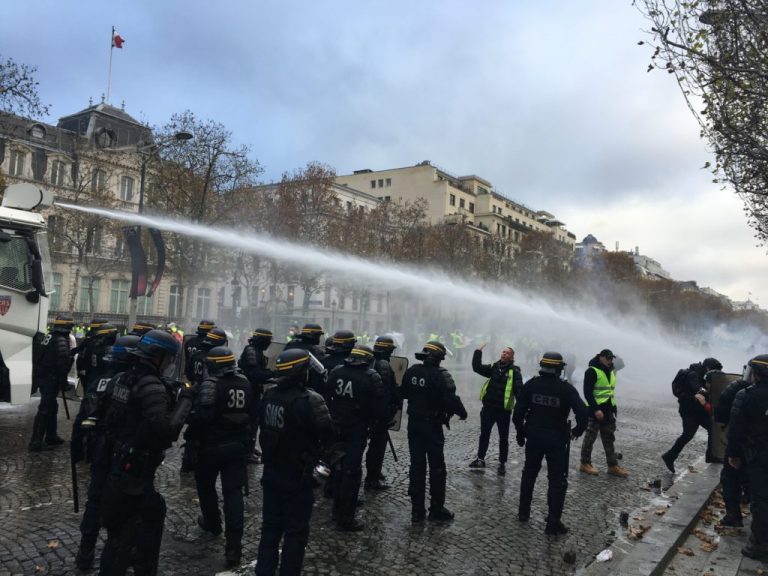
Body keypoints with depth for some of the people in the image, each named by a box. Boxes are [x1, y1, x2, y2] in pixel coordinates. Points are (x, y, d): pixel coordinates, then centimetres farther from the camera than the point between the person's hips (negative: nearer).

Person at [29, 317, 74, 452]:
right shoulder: (61, 340, -15)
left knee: (51, 407, 19)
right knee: (45, 410, -5)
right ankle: (36, 442, -4)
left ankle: (51, 437, 28)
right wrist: (64, 382, -15)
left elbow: (39, 359, 17)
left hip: (41, 378, 9)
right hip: (51, 380, -9)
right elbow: (62, 363, -22)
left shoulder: (44, 338, 12)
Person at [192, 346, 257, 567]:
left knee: (205, 485, 22)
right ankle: (233, 545, -1)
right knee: (233, 491, 2)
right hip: (237, 445, 4)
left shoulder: (210, 385, -18)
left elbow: (202, 416, -28)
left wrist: (189, 414, -7)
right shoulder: (245, 383, 2)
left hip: (211, 445, -4)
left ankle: (212, 522, 42)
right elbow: (254, 413, 9)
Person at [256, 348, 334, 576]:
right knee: (296, 532, 8)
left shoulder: (269, 395, -1)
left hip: (271, 473, 7)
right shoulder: (309, 400, -24)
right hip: (297, 477, -6)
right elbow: (327, 434, -19)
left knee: (270, 526, 19)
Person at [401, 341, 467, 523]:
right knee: (437, 467, 9)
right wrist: (462, 412, -7)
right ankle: (437, 509, 18)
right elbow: (451, 399, -25)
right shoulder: (441, 375, -18)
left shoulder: (411, 371, -1)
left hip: (414, 424, 5)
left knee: (417, 466, 11)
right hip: (432, 426, -5)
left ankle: (417, 510, 15)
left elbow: (402, 393, 9)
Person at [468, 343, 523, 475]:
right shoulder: (493, 367, 6)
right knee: (484, 435, 16)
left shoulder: (514, 372, -7)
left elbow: (519, 390, -15)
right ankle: (480, 459, 31)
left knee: (503, 438, 9)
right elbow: (477, 367, -2)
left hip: (504, 410, -4)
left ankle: (502, 463, 23)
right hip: (488, 407, 4)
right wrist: (478, 351, -8)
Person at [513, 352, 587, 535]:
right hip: (557, 439, -3)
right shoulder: (566, 388, -12)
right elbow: (582, 412, -20)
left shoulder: (531, 384, -4)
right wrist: (578, 430, -1)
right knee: (557, 480, 6)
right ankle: (553, 522, 6)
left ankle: (523, 512, 29)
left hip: (533, 437, 3)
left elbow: (518, 411, -3)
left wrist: (520, 432, 9)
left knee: (529, 474, 20)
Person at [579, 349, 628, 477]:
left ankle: (613, 466, 16)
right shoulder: (592, 371, -13)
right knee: (590, 437, 0)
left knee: (609, 438, 11)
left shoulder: (610, 372, 13)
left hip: (608, 410, 8)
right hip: (595, 410, -8)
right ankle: (585, 464, 10)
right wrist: (596, 409, -23)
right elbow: (587, 393, -18)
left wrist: (613, 408, 16)